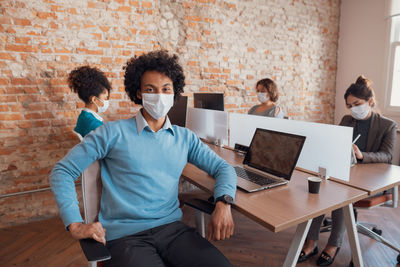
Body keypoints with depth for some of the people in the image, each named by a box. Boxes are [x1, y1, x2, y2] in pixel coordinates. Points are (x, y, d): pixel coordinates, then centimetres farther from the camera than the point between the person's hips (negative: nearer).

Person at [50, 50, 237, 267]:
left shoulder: (185, 138, 10)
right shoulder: (113, 133, 0)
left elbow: (222, 168, 12)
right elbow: (62, 171, 3)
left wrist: (223, 203, -8)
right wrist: (75, 225, -9)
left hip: (173, 227, 4)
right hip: (125, 236, -3)